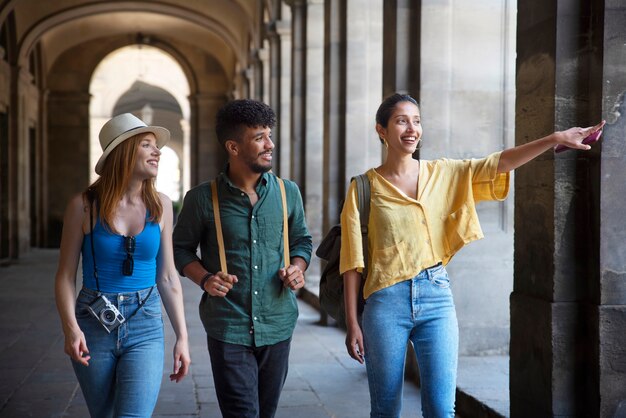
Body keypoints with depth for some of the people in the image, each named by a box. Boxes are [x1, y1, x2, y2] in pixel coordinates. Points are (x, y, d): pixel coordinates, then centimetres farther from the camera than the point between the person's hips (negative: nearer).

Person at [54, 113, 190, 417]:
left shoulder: (160, 206, 1)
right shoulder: (84, 205, -6)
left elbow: (167, 278, 6)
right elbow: (65, 275, -4)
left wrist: (182, 336, 5)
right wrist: (70, 327, -19)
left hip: (145, 327, 1)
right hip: (93, 324, 0)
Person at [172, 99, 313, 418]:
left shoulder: (288, 192, 5)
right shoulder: (202, 198, -4)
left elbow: (301, 240, 17)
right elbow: (181, 248, 6)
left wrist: (297, 268, -4)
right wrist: (205, 279, -12)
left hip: (278, 324, 4)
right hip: (228, 328, -3)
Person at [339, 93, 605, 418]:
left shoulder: (443, 174, 7)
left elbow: (498, 163, -5)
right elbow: (352, 259, -1)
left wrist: (556, 138, -17)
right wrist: (352, 323, -4)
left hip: (436, 296, 2)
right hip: (386, 301, -2)